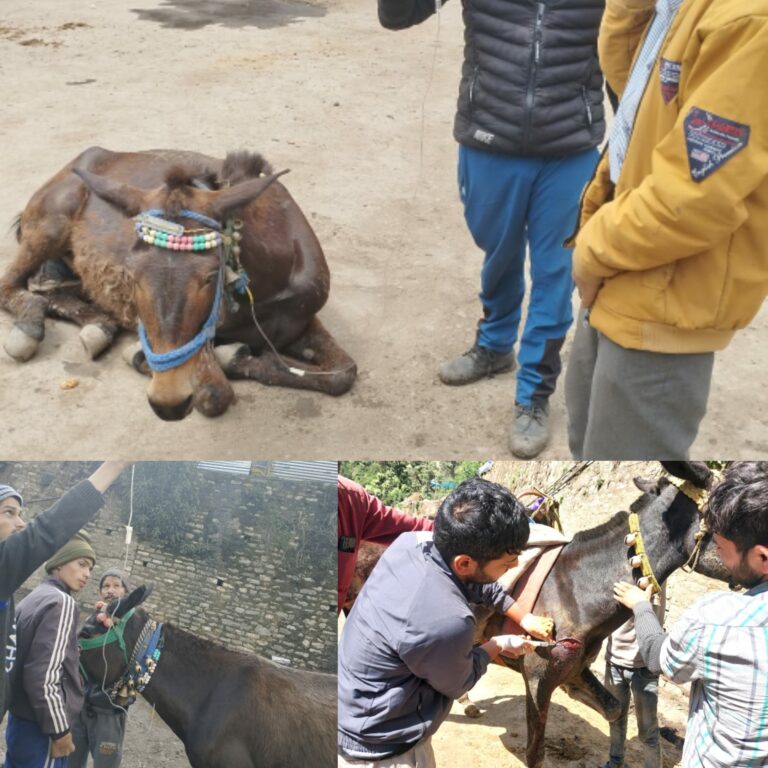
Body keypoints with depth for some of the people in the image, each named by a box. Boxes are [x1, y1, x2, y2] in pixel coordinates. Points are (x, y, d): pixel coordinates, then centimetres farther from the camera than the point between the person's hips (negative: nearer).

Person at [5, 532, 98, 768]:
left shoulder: (32, 599, 12)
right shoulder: (62, 602, -16)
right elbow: (43, 676, -23)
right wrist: (59, 730, -16)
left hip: (20, 719, 9)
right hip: (40, 727, -9)